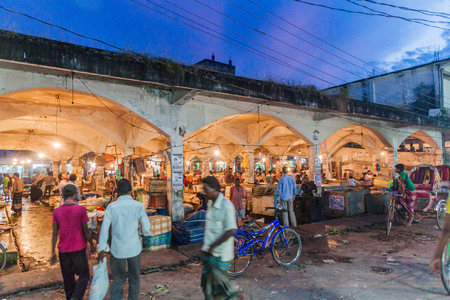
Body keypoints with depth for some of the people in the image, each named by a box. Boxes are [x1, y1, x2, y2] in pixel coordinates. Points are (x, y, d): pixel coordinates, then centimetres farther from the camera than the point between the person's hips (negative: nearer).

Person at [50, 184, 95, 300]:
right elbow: (86, 231, -9)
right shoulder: (80, 209, -13)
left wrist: (53, 252, 7)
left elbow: (55, 234, 0)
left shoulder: (57, 211, -2)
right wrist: (92, 244, 5)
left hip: (63, 250, 4)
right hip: (78, 249, -4)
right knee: (84, 276, 8)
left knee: (68, 279, 16)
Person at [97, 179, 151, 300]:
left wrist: (102, 249, 3)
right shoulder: (138, 206, -8)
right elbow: (146, 227, -4)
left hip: (117, 249, 0)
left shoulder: (112, 207, -9)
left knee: (119, 278, 18)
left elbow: (104, 229, -7)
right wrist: (145, 232, 19)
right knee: (134, 278, 19)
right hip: (134, 248, 0)